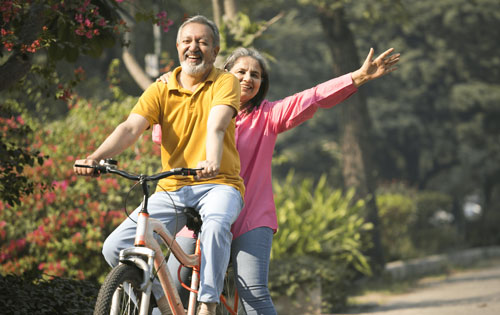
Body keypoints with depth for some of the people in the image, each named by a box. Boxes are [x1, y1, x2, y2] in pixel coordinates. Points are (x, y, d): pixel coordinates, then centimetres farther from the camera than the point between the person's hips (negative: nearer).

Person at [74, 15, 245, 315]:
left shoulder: (225, 82, -1)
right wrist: (96, 157, -28)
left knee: (216, 223, -39)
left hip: (218, 184, -4)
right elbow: (131, 128, -8)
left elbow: (216, 125, -21)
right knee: (116, 248, -13)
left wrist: (212, 161, -43)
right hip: (171, 189, 4)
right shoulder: (161, 90, 6)